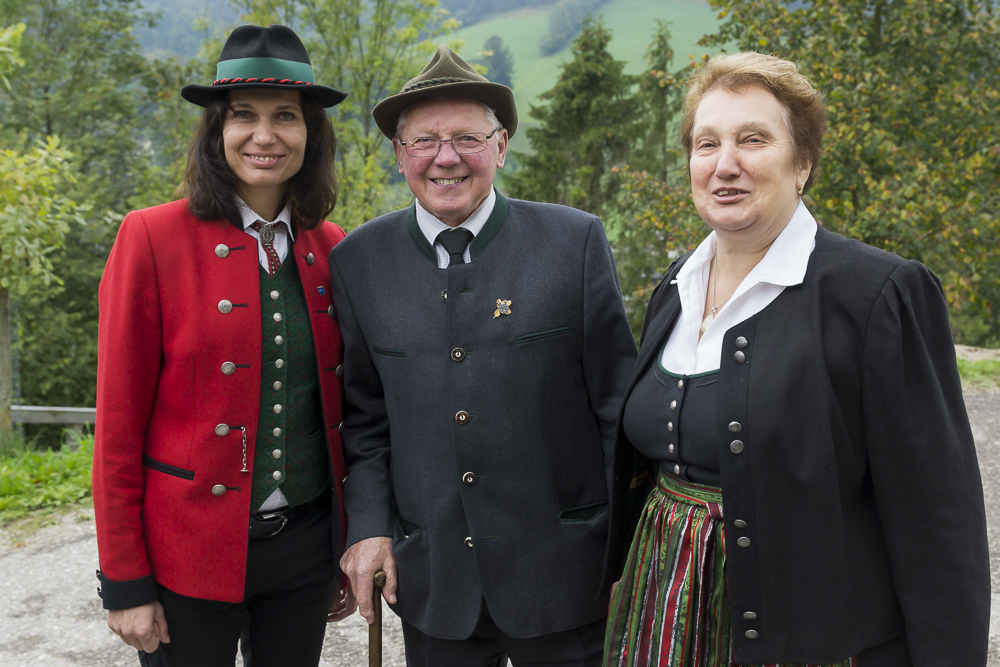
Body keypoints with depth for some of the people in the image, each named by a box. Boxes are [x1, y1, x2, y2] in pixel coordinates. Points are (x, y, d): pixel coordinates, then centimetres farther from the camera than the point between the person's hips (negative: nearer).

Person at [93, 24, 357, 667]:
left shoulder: (332, 249, 2)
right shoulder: (153, 239, -10)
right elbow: (119, 422, -8)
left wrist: (350, 549, 11)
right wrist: (125, 583, -7)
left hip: (306, 545, 4)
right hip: (188, 554, -3)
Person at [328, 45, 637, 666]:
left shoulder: (576, 241, -6)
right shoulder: (359, 261, 0)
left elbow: (619, 406, -4)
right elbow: (364, 414, 7)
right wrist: (369, 525, -3)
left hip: (562, 573, -1)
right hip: (433, 581, 2)